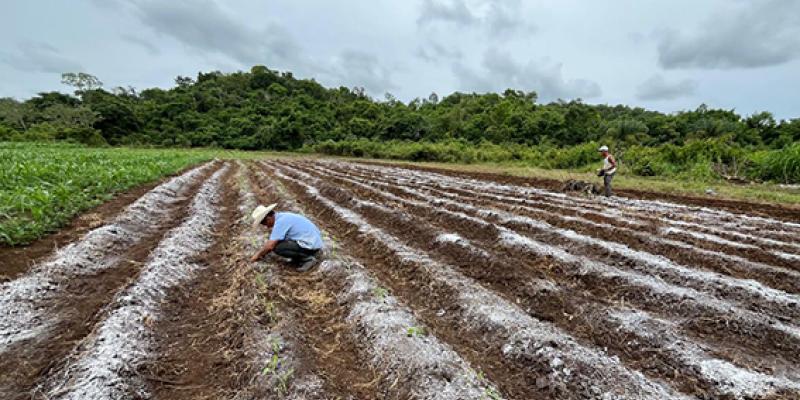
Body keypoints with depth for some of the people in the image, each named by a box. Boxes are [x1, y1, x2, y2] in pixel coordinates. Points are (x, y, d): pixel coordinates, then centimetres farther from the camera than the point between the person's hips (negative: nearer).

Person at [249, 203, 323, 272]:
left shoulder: (280, 222, -16)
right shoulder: (282, 216, 12)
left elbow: (270, 246, -16)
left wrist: (258, 255, 2)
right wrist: (262, 253, 22)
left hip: (310, 245, -10)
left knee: (277, 248, -15)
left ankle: (307, 259, -6)